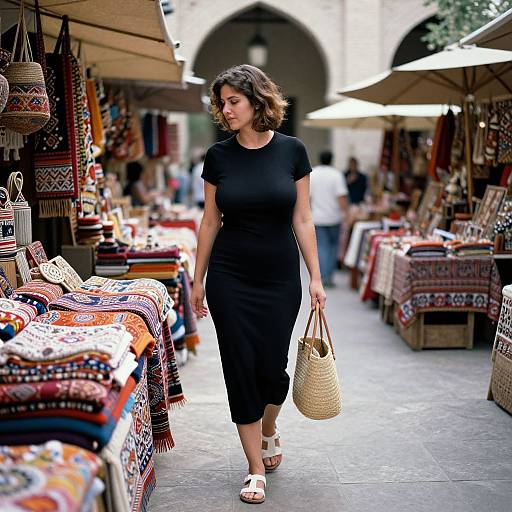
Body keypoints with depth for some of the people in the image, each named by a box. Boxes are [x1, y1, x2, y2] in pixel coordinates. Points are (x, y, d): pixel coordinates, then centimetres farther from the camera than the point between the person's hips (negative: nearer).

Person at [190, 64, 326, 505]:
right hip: (229, 279, 1)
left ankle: (269, 428, 38)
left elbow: (302, 219, 0)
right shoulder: (219, 156, -1)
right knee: (241, 368, 0)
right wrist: (198, 280, 7)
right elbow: (210, 221, 5)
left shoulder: (292, 151, -4)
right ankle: (256, 469, 13)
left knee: (272, 368, 3)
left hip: (280, 278, 0)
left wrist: (316, 277, -3)